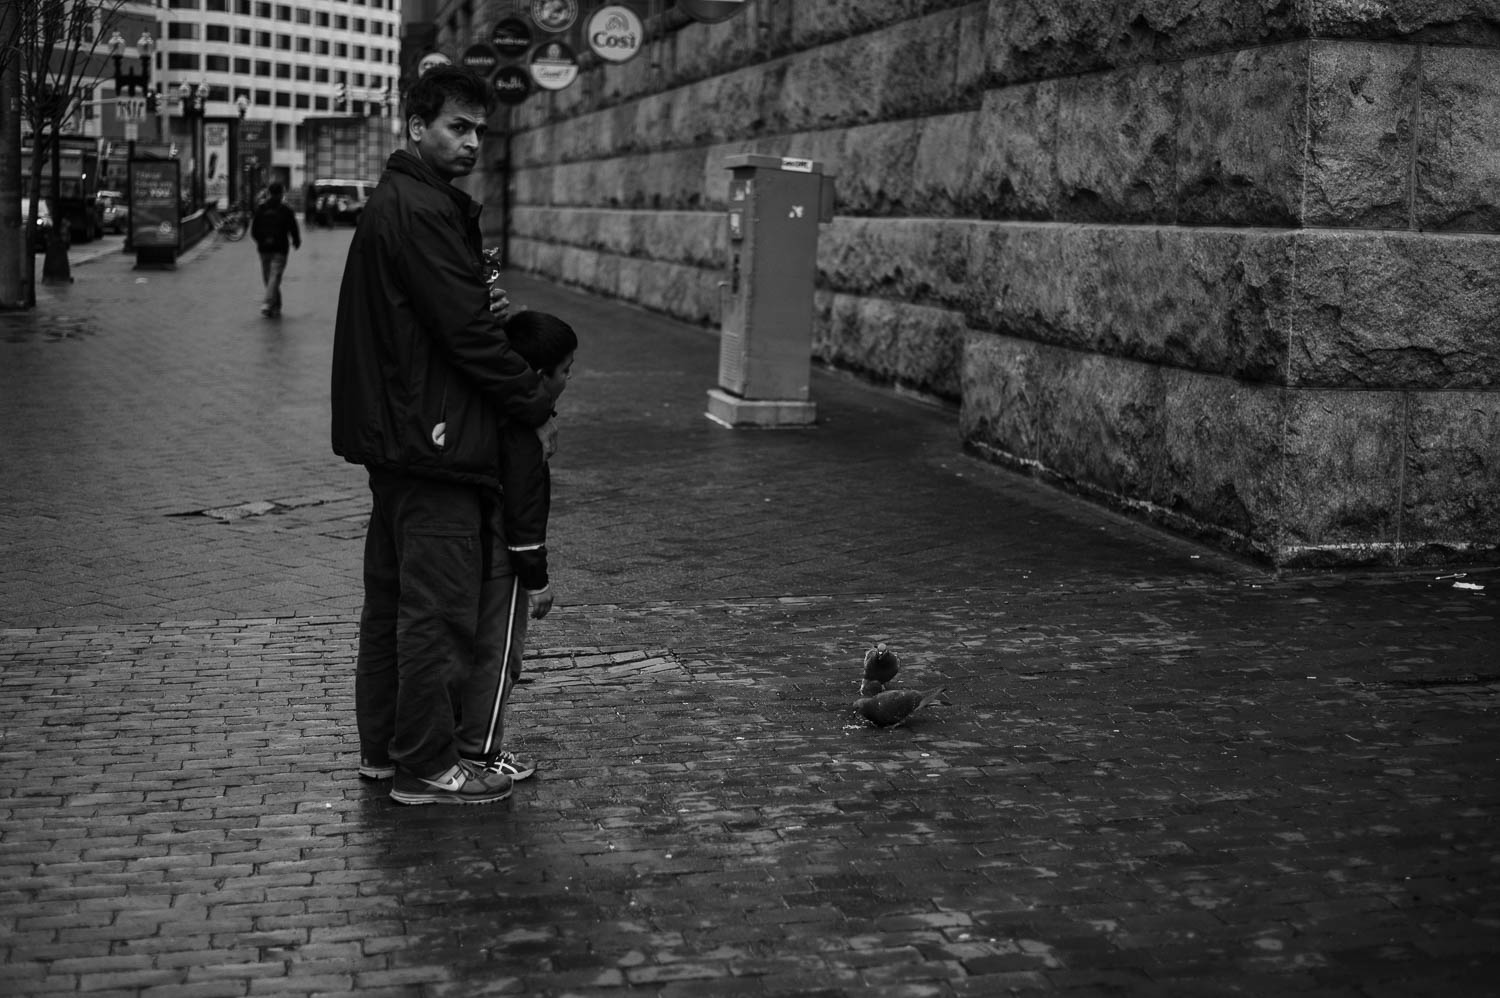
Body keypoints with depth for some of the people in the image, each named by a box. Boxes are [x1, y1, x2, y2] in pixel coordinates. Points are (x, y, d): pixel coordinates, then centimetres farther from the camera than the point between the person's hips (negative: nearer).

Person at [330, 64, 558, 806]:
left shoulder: (394, 203, 17)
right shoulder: (422, 210, -16)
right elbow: (466, 331, -19)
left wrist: (484, 305, -1)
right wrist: (536, 409, -10)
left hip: (396, 435, 11)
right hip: (433, 438, -11)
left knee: (393, 596, 16)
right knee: (439, 606, -4)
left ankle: (383, 745, 26)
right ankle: (425, 767, 3)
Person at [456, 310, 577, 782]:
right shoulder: (522, 434, -21)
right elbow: (523, 513, -20)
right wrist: (537, 579, -13)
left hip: (473, 554, 10)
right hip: (500, 562, -9)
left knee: (472, 649, 17)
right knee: (497, 653, 1)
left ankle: (462, 736, 27)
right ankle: (480, 751, 8)